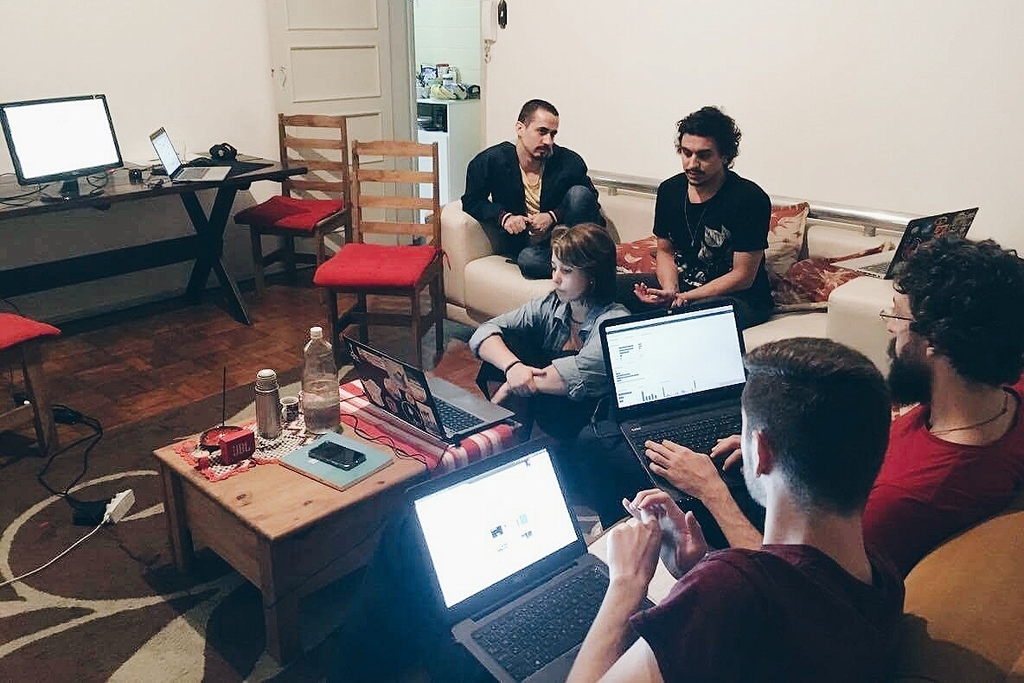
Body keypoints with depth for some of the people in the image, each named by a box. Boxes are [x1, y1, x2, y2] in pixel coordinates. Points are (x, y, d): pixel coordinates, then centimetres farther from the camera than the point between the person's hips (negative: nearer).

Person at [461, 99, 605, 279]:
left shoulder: (570, 162, -10)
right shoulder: (489, 162, -7)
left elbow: (590, 202, 0)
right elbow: (471, 201, 3)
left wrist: (553, 216, -17)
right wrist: (503, 216, -16)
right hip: (524, 243, -1)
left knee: (579, 193, -26)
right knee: (528, 260, -37)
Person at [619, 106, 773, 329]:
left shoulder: (750, 199, -16)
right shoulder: (670, 190, 1)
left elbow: (742, 277, -15)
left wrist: (684, 298, -22)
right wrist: (670, 290, -10)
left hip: (740, 298, -6)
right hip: (682, 284, 6)